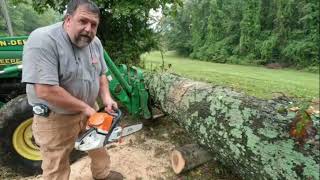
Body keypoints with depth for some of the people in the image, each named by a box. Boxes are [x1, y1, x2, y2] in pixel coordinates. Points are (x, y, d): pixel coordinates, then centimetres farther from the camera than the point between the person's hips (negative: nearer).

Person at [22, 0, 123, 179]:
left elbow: (101, 74, 7)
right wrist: (85, 108, -23)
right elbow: (46, 90, -32)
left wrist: (106, 98, -9)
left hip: (88, 111, 7)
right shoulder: (42, 41, -26)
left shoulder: (95, 42, -3)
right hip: (55, 118, -6)